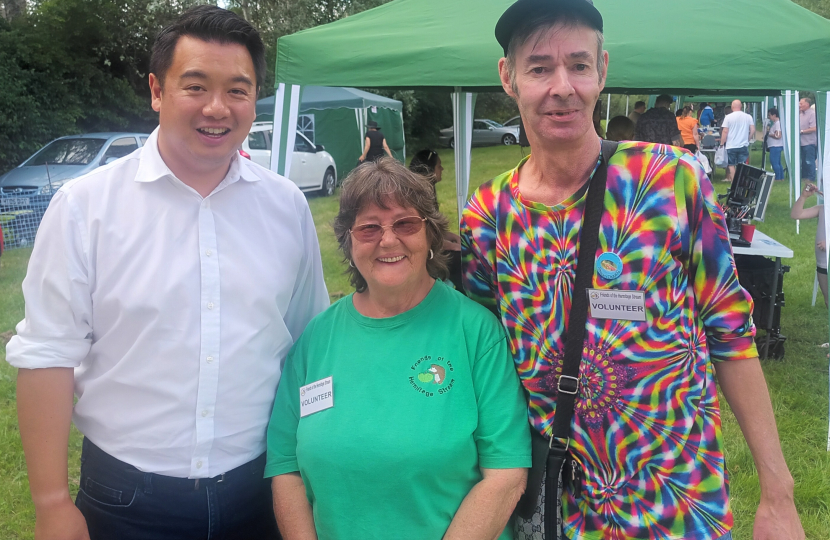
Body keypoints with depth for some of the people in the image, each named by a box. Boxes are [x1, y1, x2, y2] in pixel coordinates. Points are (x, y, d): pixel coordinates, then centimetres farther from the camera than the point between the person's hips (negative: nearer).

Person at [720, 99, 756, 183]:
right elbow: (753, 130, 2)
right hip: (744, 145, 2)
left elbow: (725, 131, -7)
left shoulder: (728, 117, -4)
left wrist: (722, 144, 0)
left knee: (731, 165, 7)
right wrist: (748, 139, 16)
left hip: (731, 146, -2)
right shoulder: (748, 117, 3)